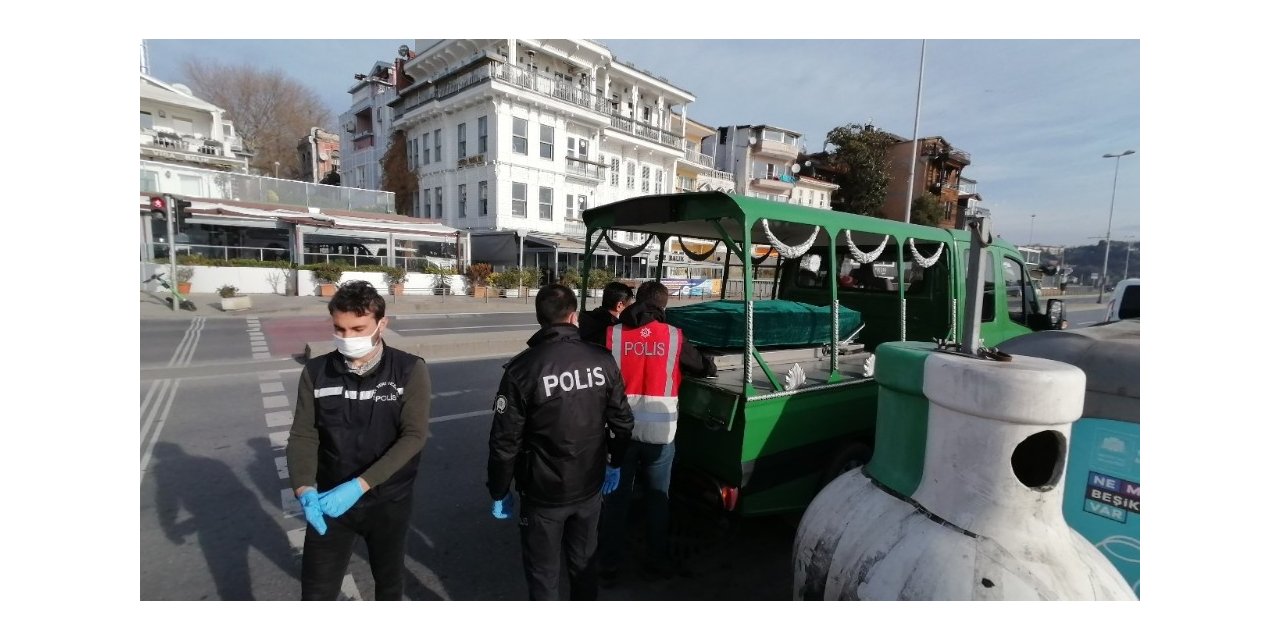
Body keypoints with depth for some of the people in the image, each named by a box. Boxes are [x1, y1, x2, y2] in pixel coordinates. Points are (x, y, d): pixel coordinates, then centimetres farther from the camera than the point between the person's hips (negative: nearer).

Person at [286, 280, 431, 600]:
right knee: (317, 592, 8)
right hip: (329, 501, 1)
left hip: (388, 501, -1)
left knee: (389, 579, 21)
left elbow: (413, 436, -19)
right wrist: (304, 489, -22)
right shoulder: (316, 371, -6)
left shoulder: (410, 370, -14)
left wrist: (359, 485, -27)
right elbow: (303, 435, -5)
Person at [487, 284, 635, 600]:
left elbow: (505, 440, -15)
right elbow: (621, 420, 0)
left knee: (543, 574, 16)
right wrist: (614, 463, 16)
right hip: (589, 487, 4)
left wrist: (499, 492, 0)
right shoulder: (602, 360, -10)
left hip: (543, 492, -4)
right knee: (584, 563, 25)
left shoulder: (523, 367, -19)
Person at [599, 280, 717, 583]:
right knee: (658, 497, 18)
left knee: (616, 498, 14)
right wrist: (708, 364, 30)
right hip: (660, 430, 0)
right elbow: (706, 368, 8)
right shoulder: (674, 337, -3)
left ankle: (610, 565, 25)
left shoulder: (613, 334, -4)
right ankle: (656, 559, 33)